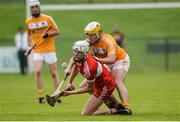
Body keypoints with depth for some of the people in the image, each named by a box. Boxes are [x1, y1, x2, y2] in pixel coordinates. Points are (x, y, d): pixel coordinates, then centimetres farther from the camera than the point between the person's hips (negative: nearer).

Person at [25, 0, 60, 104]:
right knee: (38, 71, -15)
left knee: (53, 73, 2)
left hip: (49, 49, -2)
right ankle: (41, 96, -9)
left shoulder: (47, 18, -3)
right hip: (37, 51, 2)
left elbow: (57, 32, -1)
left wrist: (47, 34, -17)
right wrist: (29, 46, 9)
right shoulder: (28, 22, 6)